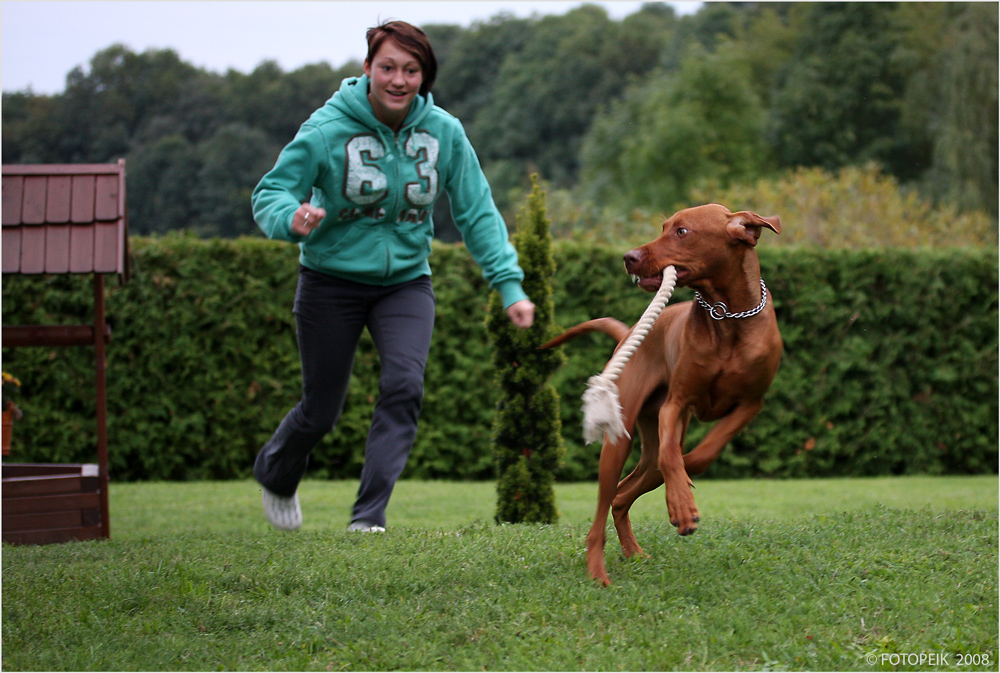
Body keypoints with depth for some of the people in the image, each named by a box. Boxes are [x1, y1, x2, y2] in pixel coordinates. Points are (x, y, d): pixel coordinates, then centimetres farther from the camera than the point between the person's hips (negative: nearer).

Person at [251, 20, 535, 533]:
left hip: (406, 281, 2)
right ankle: (276, 474, 40)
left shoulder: (444, 132, -8)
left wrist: (508, 284, -11)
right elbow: (270, 193, -14)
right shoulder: (326, 129, -17)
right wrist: (293, 217, -38)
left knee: (404, 386, -21)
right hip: (331, 281, -2)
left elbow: (477, 213, -2)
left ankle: (370, 514, -14)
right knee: (320, 411, 6)